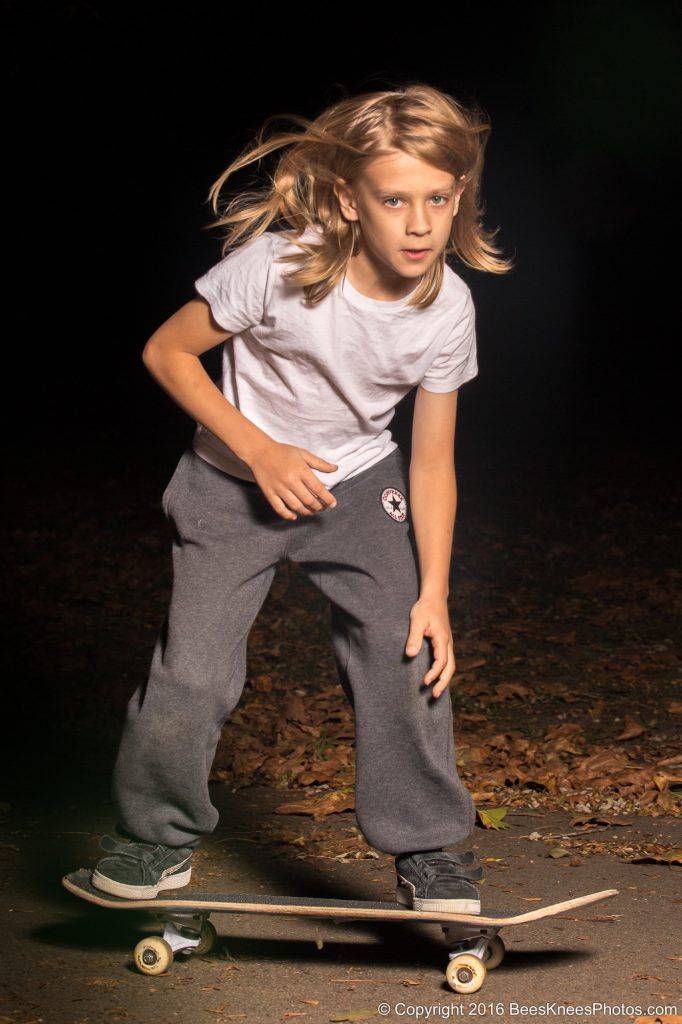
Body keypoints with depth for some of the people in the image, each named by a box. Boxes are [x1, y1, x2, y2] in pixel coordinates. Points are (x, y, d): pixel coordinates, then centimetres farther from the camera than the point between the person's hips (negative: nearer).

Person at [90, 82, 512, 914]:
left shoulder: (448, 308, -16)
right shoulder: (279, 263, -28)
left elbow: (433, 461, -8)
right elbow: (167, 351, -15)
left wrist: (433, 592, -12)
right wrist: (260, 449, -21)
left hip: (359, 481, 3)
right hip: (236, 483, -2)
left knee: (408, 653, -12)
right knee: (193, 674, -12)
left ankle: (428, 850, 7)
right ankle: (158, 835, 15)